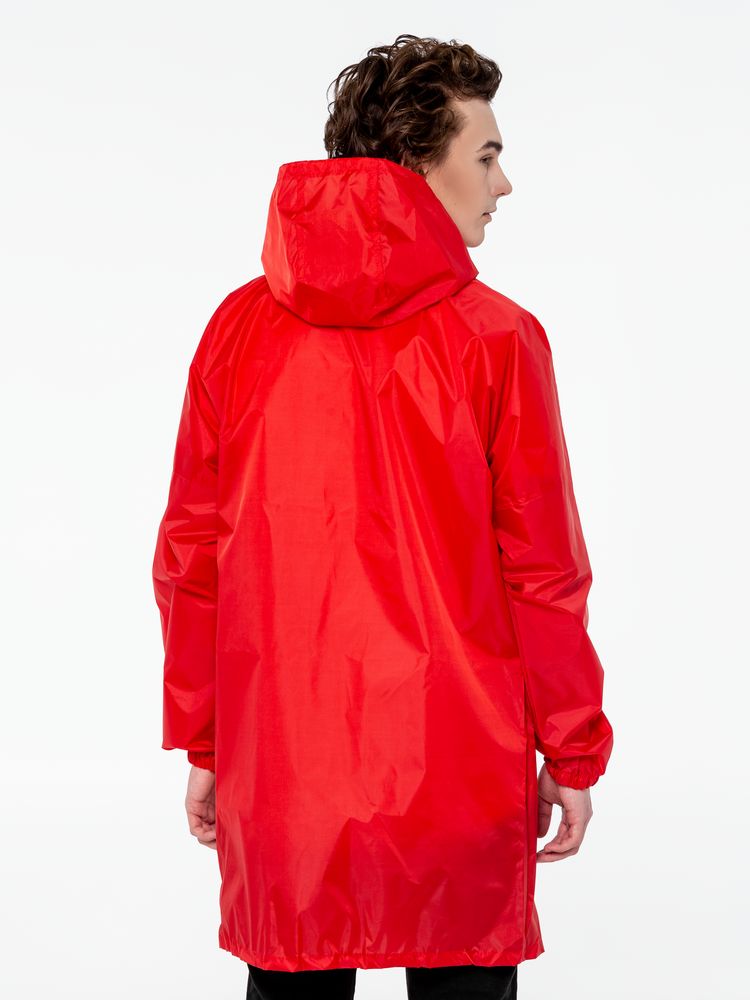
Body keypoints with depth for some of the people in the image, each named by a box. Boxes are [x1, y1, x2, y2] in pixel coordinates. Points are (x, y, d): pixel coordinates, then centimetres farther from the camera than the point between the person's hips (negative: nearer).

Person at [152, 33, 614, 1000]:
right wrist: (573, 756, 4)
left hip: (278, 774, 3)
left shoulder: (240, 326, 0)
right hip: (457, 775, -3)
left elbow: (189, 556, 2)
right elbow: (543, 572, -7)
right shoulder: (495, 337, -9)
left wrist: (201, 742, 11)